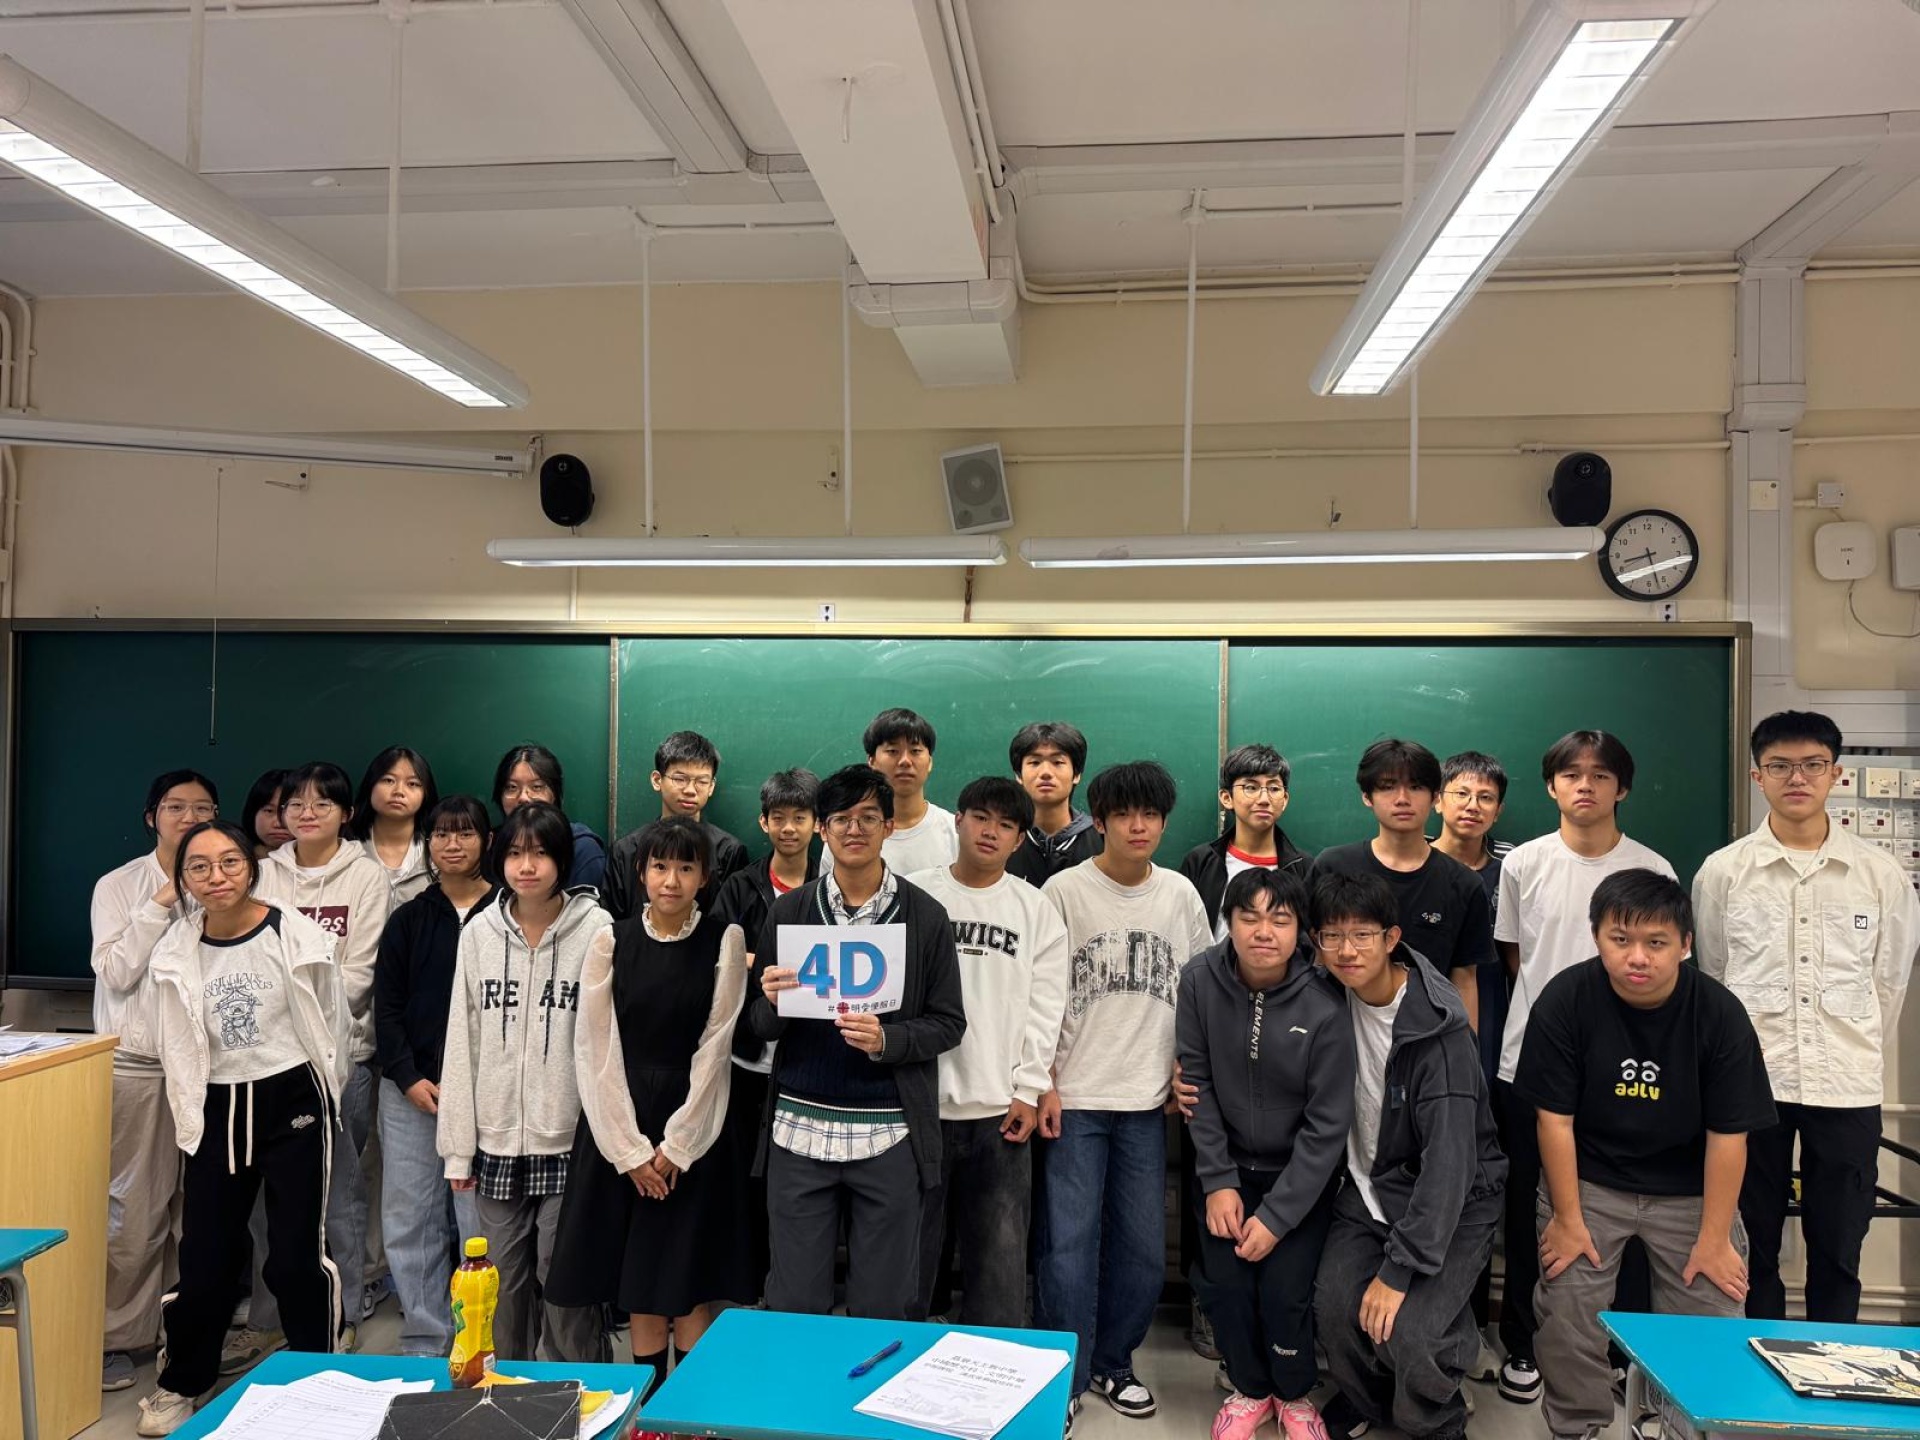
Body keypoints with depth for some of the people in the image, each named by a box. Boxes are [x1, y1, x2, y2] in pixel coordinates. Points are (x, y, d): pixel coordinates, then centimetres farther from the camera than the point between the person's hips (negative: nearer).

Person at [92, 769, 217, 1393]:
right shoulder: (118, 886, 2)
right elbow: (115, 972, -8)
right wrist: (161, 904, -10)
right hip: (137, 1064, -2)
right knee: (135, 1208, 0)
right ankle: (117, 1335, 14)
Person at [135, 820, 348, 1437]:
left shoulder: (295, 934, -10)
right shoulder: (176, 952, -1)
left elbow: (332, 1022, 0)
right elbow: (178, 1048, 8)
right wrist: (193, 1122, 7)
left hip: (292, 1101, -3)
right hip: (217, 1109, 3)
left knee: (296, 1255, 0)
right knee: (205, 1255, 7)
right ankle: (181, 1382, 32)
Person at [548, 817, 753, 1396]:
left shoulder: (725, 940, -3)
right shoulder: (611, 941, -1)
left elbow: (715, 1045, -6)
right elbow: (595, 1048, -3)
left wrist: (676, 1146, -9)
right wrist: (630, 1149, -7)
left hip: (694, 1127, -1)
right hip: (618, 1125, 1)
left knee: (691, 1282, 2)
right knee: (638, 1284, 7)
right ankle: (644, 1406, 21)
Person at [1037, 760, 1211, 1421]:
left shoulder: (1180, 892, 5)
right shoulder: (1064, 891, -5)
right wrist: (1043, 1084, -8)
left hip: (1147, 1098, 4)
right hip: (1075, 1096, -3)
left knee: (1143, 1247, 10)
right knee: (1070, 1244, -2)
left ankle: (1113, 1362, 30)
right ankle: (1065, 1379, 15)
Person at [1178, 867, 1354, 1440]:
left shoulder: (1324, 1006, -21)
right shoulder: (1200, 980, -15)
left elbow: (1327, 1125, -15)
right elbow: (1196, 1082, -7)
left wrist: (1277, 1216, -15)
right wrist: (1217, 1180, -9)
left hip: (1302, 1174, -2)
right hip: (1228, 1166, 2)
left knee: (1284, 1291, -9)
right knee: (1224, 1281, -5)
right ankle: (1250, 1388, 26)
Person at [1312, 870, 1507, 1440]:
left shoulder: (1438, 1028, -24)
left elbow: (1449, 1159, -26)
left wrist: (1399, 1268, -26)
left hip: (1450, 1200, -4)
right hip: (1369, 1187, 5)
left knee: (1407, 1329, -20)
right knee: (1335, 1301, -15)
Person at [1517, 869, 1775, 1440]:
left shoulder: (1720, 1013, -16)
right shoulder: (1565, 999, -17)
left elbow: (1727, 1135, -10)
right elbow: (1556, 1118, -11)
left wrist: (1714, 1238, -7)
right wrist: (1567, 1218, -7)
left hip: (1688, 1189, 1)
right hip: (1589, 1180, 0)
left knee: (1715, 1316, -4)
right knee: (1565, 1311, -6)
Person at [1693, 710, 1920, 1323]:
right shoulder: (1723, 871, -1)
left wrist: (1857, 1053, 10)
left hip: (1847, 1087, 1)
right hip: (1750, 1084, 0)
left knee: (1838, 1254, 10)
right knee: (1754, 1248, 10)